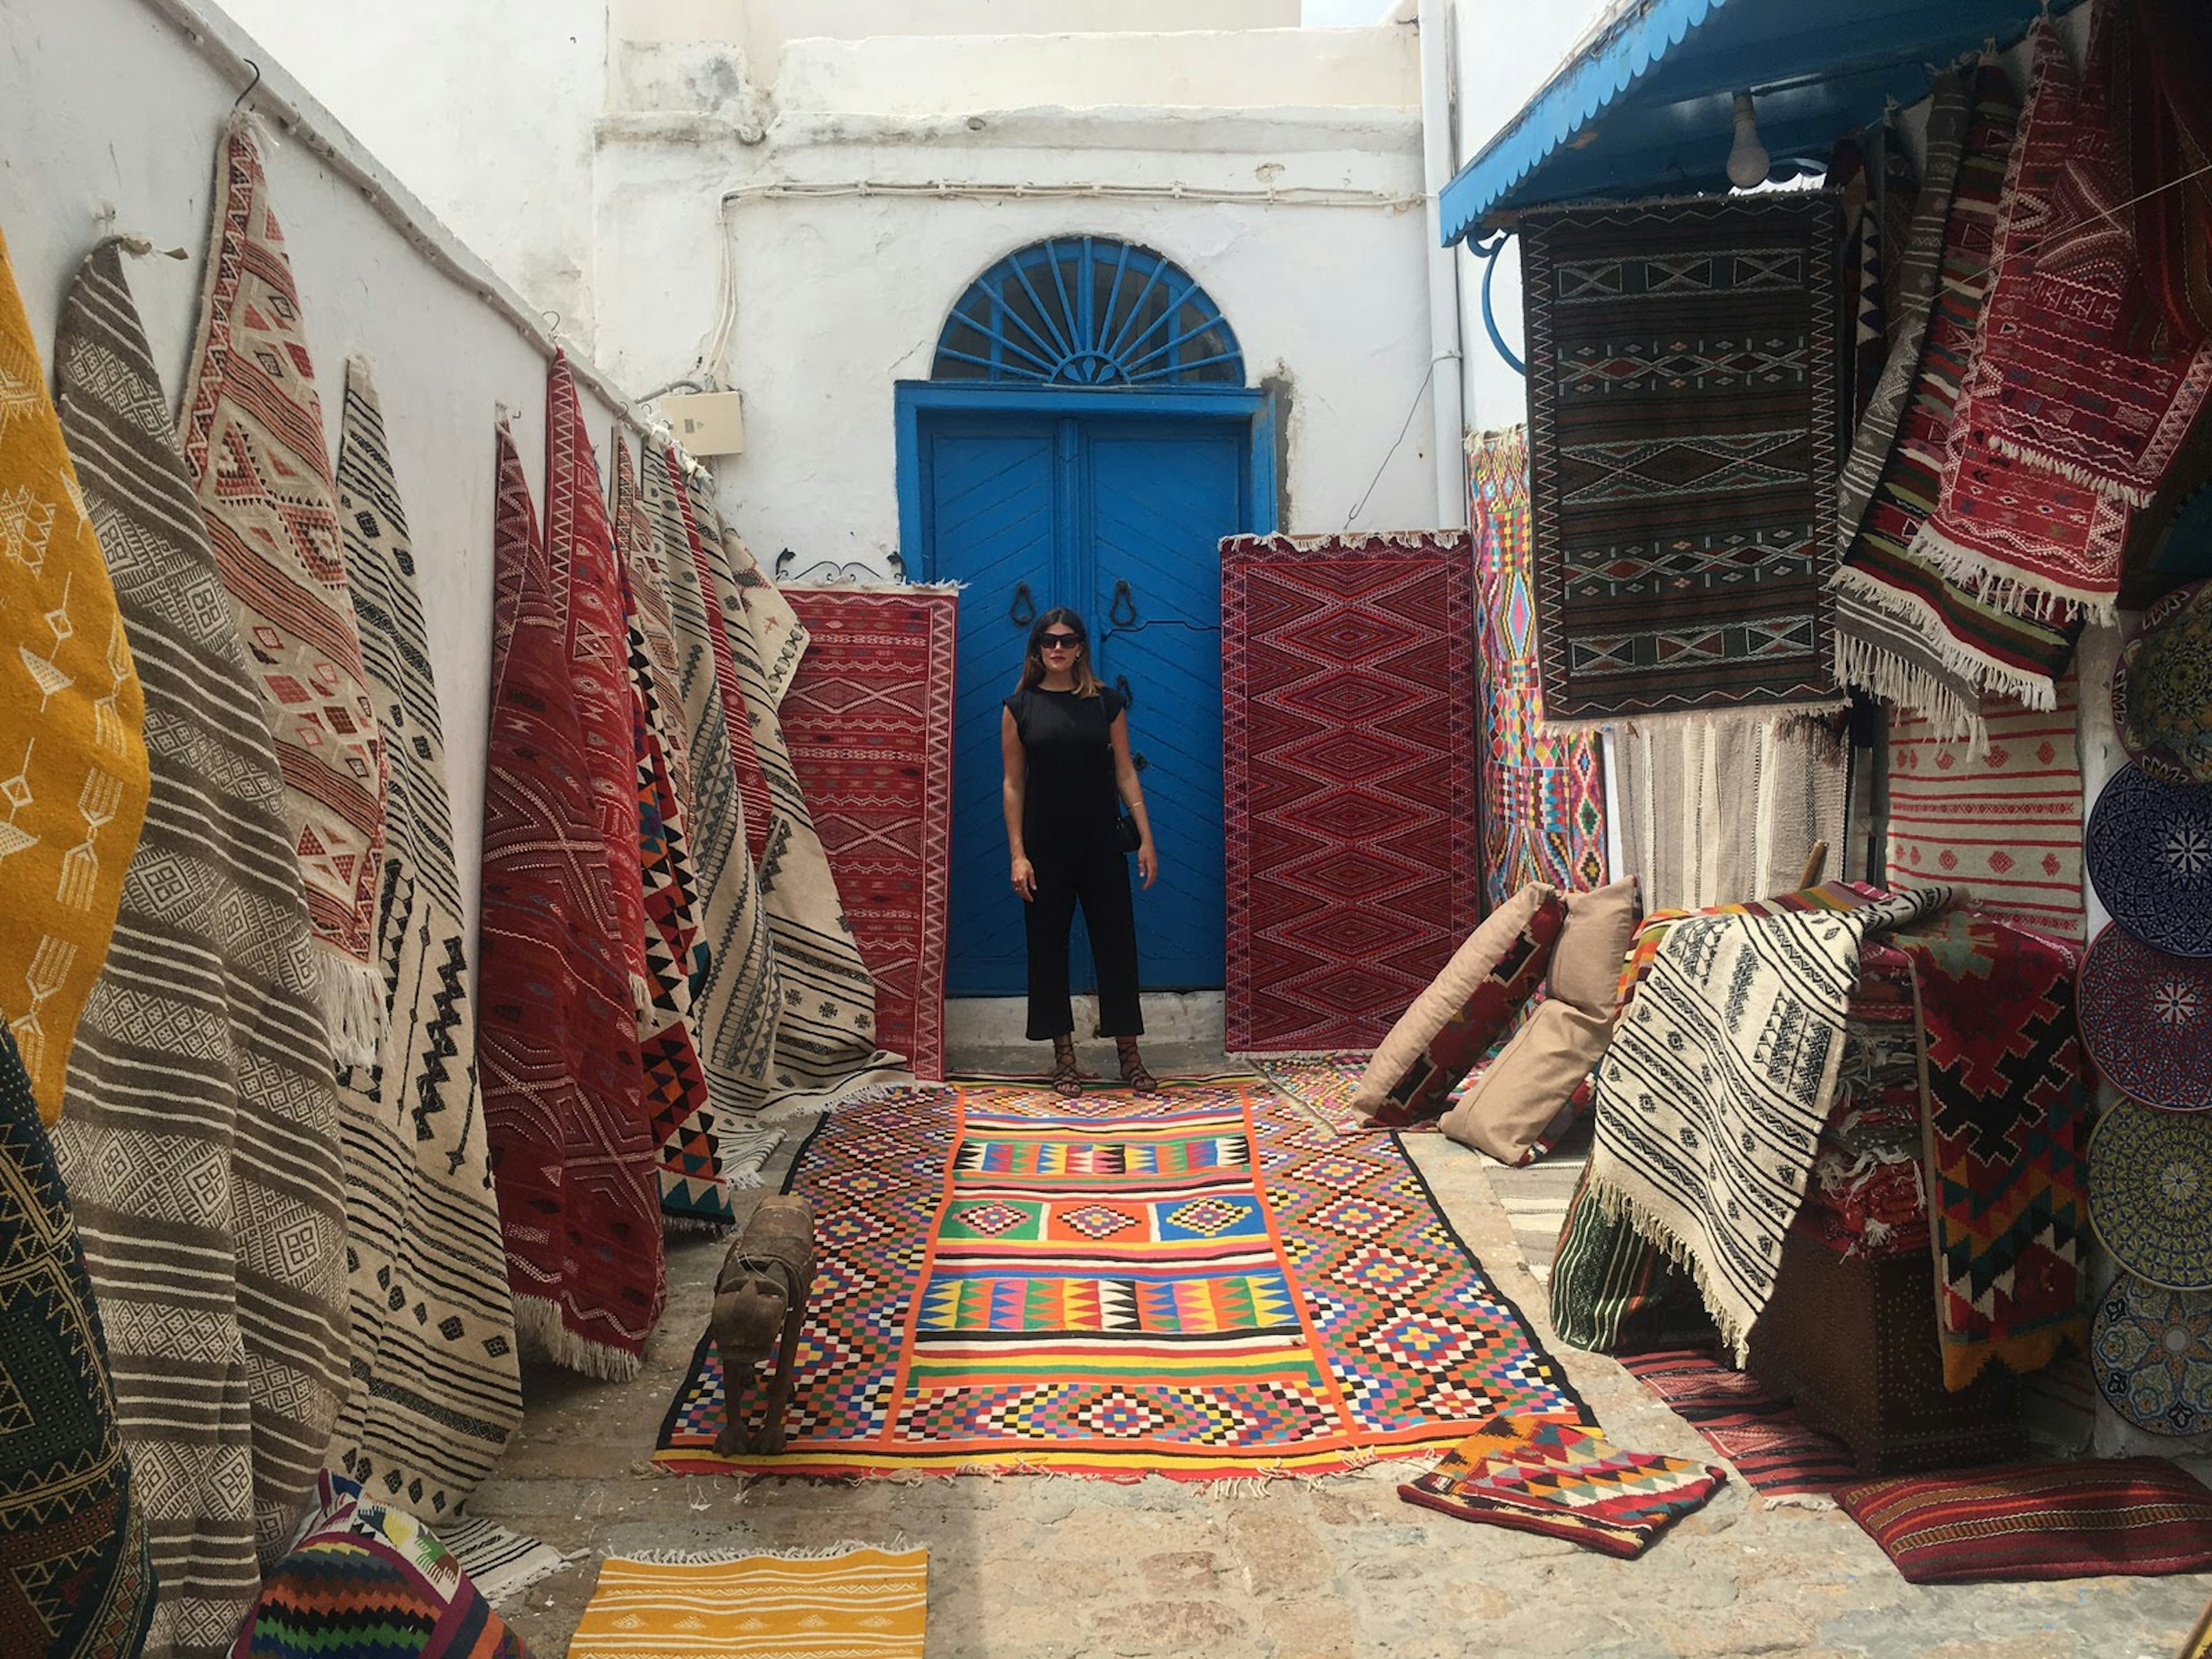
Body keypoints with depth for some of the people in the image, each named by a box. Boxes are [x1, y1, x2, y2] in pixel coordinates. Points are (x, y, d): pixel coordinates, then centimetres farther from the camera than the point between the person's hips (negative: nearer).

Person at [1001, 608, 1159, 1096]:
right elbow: (1014, 784, 1)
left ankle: (1129, 1055, 13)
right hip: (1046, 849, 0)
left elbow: (1125, 773, 4)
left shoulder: (1106, 702, 4)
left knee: (1116, 944, 3)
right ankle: (1064, 1058, 16)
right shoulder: (1019, 707, 2)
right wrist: (1017, 853, -5)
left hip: (1102, 847, 1)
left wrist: (1146, 838, -2)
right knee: (1048, 948, 4)